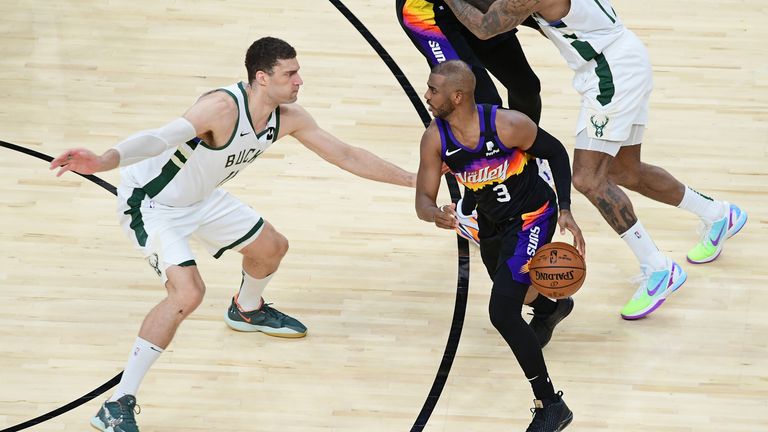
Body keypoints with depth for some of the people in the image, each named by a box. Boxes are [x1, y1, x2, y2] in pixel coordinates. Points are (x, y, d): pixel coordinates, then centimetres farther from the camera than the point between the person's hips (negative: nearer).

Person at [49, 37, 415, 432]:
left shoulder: (289, 118, -9)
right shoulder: (223, 107, -34)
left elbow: (345, 155, 4)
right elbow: (159, 138, -47)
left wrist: (412, 180, 7)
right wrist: (103, 161, -64)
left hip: (199, 198, 9)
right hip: (149, 201, -9)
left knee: (271, 248, 20)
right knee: (188, 292, -26)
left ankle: (247, 311, 57)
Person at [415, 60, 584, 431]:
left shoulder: (508, 125, -31)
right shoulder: (435, 139, -19)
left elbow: (556, 153, -13)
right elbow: (423, 202, -16)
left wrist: (565, 212, -19)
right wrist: (437, 216, -41)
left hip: (532, 217, -7)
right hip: (491, 219, 7)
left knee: (502, 312, -21)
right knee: (509, 289, 32)